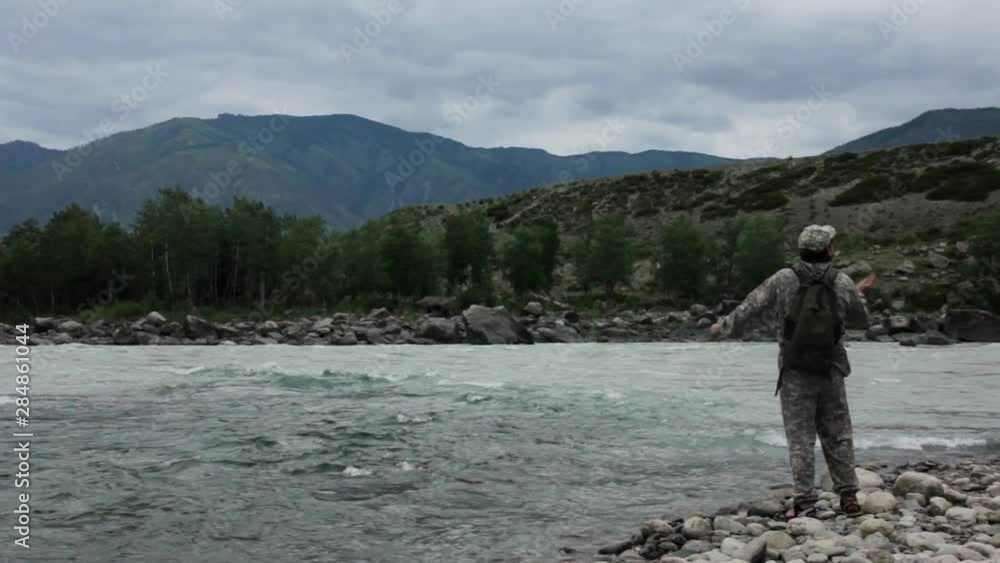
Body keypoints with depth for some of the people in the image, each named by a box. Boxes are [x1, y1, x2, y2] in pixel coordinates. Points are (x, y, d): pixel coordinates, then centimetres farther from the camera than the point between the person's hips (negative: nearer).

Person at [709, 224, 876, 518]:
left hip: (795, 373, -2)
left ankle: (805, 501, 1)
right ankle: (848, 496, 14)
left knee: (801, 438, 3)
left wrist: (724, 327, 13)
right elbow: (860, 320, 11)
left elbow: (751, 310, -3)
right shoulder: (843, 284, -4)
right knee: (837, 435, 13)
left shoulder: (783, 280, -10)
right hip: (830, 372, 2)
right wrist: (859, 295, 30)